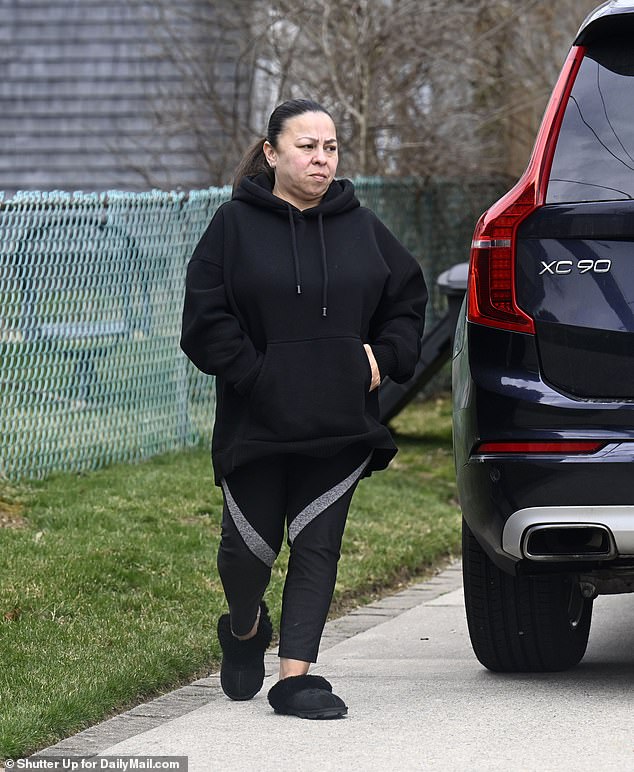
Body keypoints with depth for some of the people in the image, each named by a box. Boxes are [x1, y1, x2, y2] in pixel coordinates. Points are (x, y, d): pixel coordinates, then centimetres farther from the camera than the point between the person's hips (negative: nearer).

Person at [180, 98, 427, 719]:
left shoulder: (361, 227, 9)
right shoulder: (234, 225, -1)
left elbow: (407, 299, 17)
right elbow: (205, 319, -4)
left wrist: (383, 356, 1)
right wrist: (256, 376, -13)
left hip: (341, 424, 2)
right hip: (257, 424, -2)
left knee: (318, 545, -2)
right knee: (249, 545, 4)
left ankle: (296, 674, 0)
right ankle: (245, 628, 36)